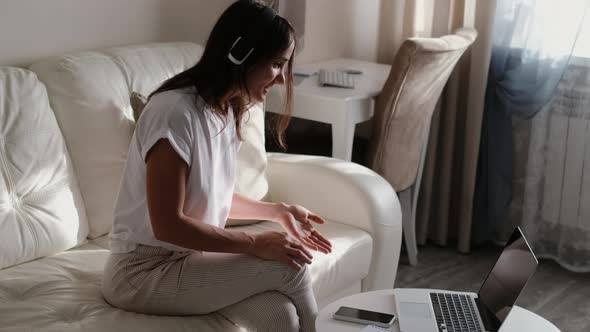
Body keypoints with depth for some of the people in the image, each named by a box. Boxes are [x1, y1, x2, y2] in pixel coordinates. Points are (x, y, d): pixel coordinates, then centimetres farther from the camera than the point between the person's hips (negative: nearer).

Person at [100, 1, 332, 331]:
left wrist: (277, 211, 10)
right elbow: (167, 225, -23)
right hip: (144, 272, -7)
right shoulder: (176, 112, -22)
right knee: (288, 266, -18)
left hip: (191, 259, 7)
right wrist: (256, 243, -21)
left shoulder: (228, 111, 5)